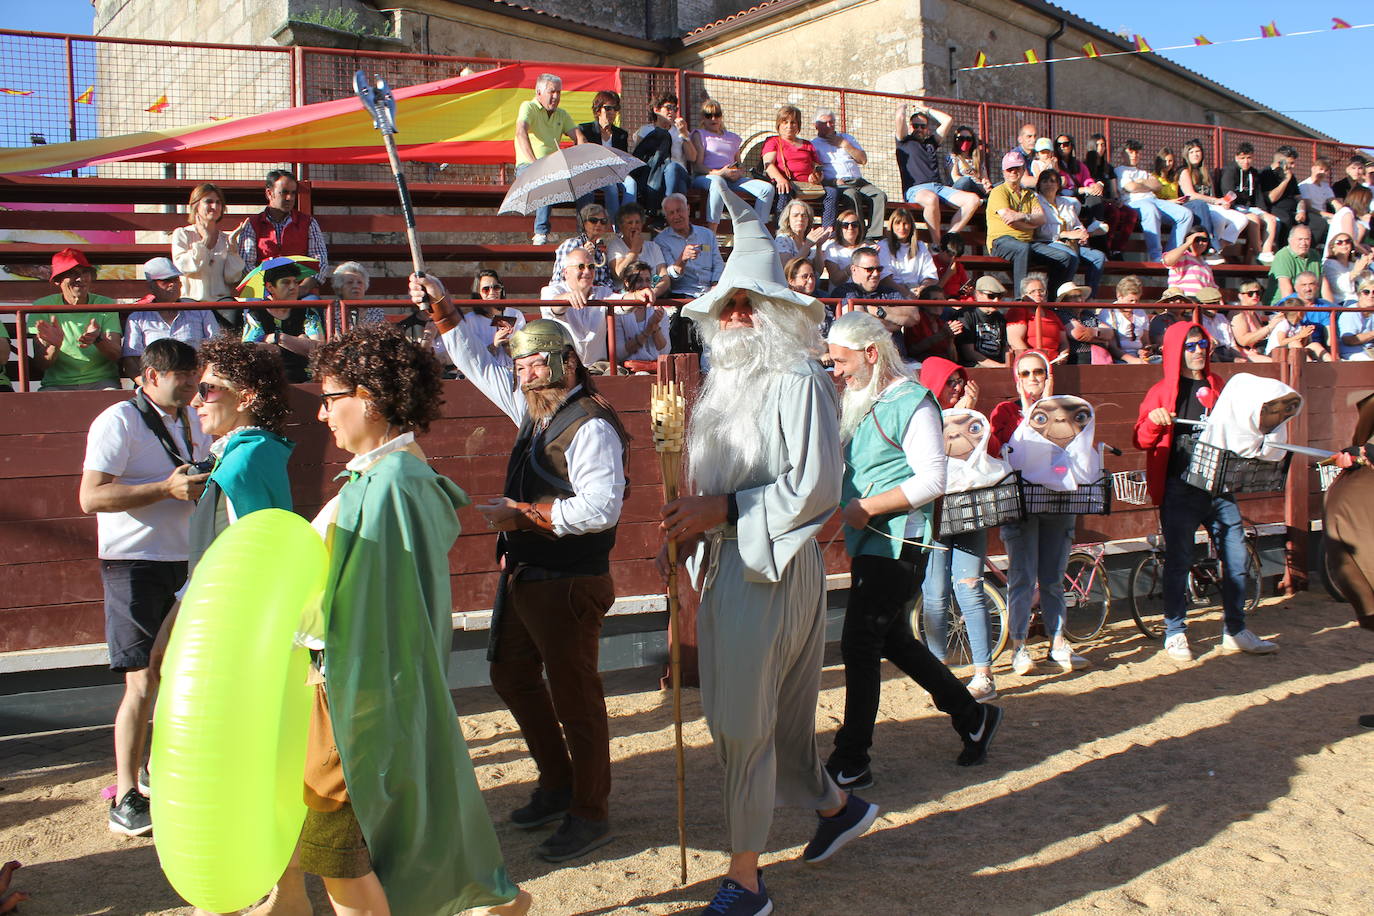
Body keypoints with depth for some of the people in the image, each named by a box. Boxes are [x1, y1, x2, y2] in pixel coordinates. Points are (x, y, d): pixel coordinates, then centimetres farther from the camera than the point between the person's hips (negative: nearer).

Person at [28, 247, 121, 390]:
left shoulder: (106, 305, 8)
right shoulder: (42, 307, 5)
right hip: (57, 383, 1)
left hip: (101, 381, -1)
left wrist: (98, 339, -27)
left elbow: (116, 355, -5)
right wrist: (55, 346, -25)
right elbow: (39, 366, -3)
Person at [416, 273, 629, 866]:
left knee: (575, 697, 1)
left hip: (568, 584, -10)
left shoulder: (590, 426, -20)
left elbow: (600, 508, -31)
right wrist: (442, 310, 20)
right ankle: (557, 785, 38)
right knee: (511, 675, 22)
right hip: (523, 574, 10)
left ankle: (590, 815, 17)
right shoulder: (534, 410, 8)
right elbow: (478, 367, 23)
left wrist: (522, 515, -23)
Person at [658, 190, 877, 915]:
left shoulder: (800, 381, -11)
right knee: (733, 713, 15)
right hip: (723, 562, 9)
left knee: (744, 723, -4)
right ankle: (837, 806, 37)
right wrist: (686, 527, 5)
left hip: (773, 567, -9)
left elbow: (814, 486, -18)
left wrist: (720, 511, -18)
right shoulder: (725, 380, 15)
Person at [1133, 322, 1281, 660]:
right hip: (1179, 488, -5)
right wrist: (1153, 421, -21)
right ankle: (1175, 634, 9)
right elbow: (1142, 441, -1)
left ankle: (1235, 632, 16)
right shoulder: (1162, 391, 2)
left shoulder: (1215, 386, 16)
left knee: (1235, 555, 4)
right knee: (1179, 560, -2)